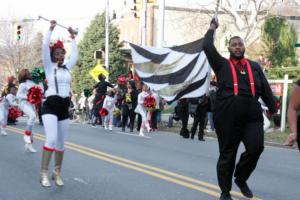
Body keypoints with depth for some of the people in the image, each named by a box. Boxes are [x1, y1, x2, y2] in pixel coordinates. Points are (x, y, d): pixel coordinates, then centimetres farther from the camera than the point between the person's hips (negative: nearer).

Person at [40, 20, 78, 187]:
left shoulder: (67, 67, 14)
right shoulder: (49, 66, 1)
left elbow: (75, 54, 25)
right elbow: (45, 46, -7)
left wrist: (73, 37, 28)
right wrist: (51, 29, -4)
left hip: (64, 107, 5)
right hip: (50, 106, -5)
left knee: (61, 143, 8)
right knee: (51, 139, -21)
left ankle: (57, 173, 21)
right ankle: (44, 174, -14)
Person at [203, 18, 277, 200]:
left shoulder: (254, 66, 16)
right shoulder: (222, 65, 8)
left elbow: (266, 89, 14)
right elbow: (207, 46, -2)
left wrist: (274, 110, 8)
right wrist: (213, 28, 12)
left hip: (253, 117, 2)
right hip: (227, 117, -2)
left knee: (256, 148, -13)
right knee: (227, 154, 4)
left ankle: (241, 178, 14)